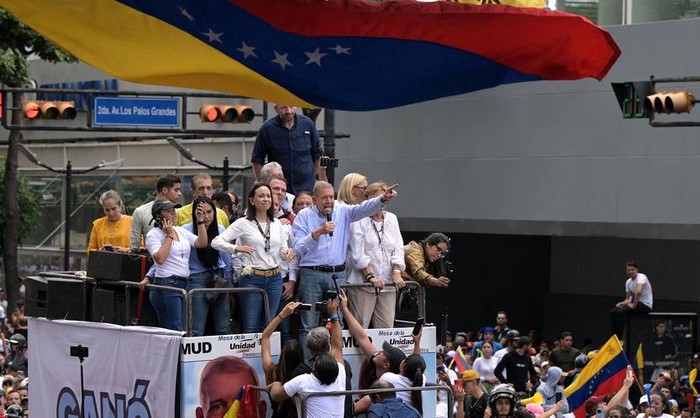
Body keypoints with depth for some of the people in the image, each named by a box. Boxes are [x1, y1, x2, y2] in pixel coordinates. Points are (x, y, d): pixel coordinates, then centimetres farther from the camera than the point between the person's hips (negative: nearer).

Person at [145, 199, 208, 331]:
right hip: (166, 285, -7)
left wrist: (200, 220, 4)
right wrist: (169, 235, -8)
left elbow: (202, 243, 8)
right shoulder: (153, 234, -1)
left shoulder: (181, 231, 18)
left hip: (184, 285, 7)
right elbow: (160, 258, -15)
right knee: (175, 331, -14)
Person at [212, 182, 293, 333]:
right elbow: (216, 242, -9)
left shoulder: (276, 223, 10)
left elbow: (283, 251, 15)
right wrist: (236, 248, -24)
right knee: (250, 328, -2)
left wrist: (287, 253, -9)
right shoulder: (243, 223, -4)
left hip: (274, 279, 5)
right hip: (252, 279, -4)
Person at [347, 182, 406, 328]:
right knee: (359, 328, -8)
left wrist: (396, 273, -4)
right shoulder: (359, 220, -3)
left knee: (386, 328, 1)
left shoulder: (392, 219, 16)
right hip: (362, 283, -5)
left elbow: (398, 248, 11)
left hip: (387, 283, 5)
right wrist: (370, 276, -18)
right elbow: (357, 253, -10)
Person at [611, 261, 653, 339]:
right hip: (636, 303, 9)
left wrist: (633, 305, -26)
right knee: (613, 312, -1)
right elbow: (628, 298, 18)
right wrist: (623, 303, -4)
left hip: (645, 305, -9)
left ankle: (619, 338, -21)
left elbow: (639, 292, -34)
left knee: (621, 312, -26)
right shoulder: (628, 282, 10)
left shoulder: (641, 277, -17)